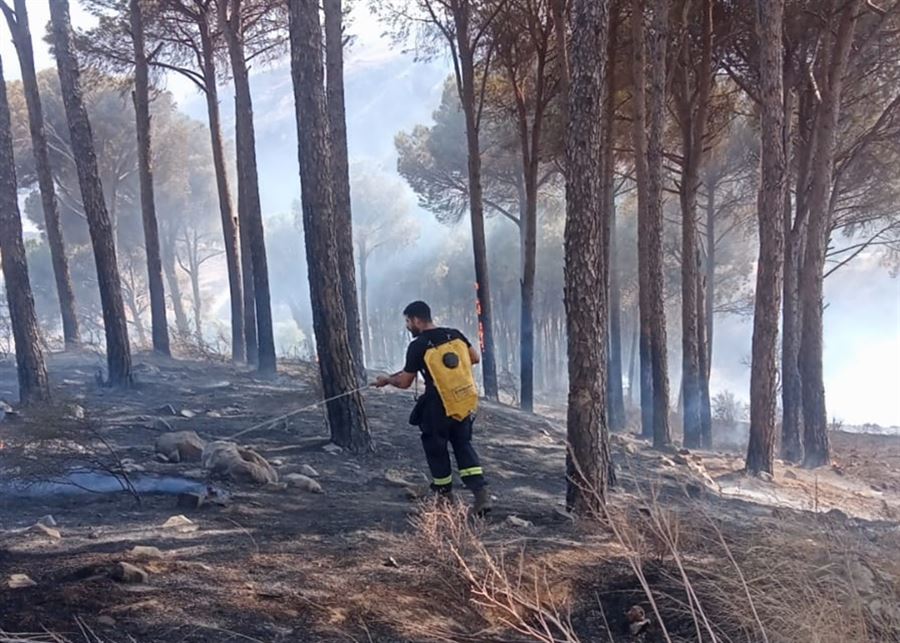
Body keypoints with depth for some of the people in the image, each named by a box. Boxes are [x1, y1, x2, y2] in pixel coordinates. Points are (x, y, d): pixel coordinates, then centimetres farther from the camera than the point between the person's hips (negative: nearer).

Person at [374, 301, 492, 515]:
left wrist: (387, 380, 16)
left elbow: (405, 382, -4)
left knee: (436, 449, 14)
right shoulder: (455, 335, 2)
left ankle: (445, 495, 26)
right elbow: (475, 358, 9)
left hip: (438, 407, -5)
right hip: (466, 404, 5)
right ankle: (481, 493, -1)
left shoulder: (418, 346, -11)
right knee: (463, 445, 14)